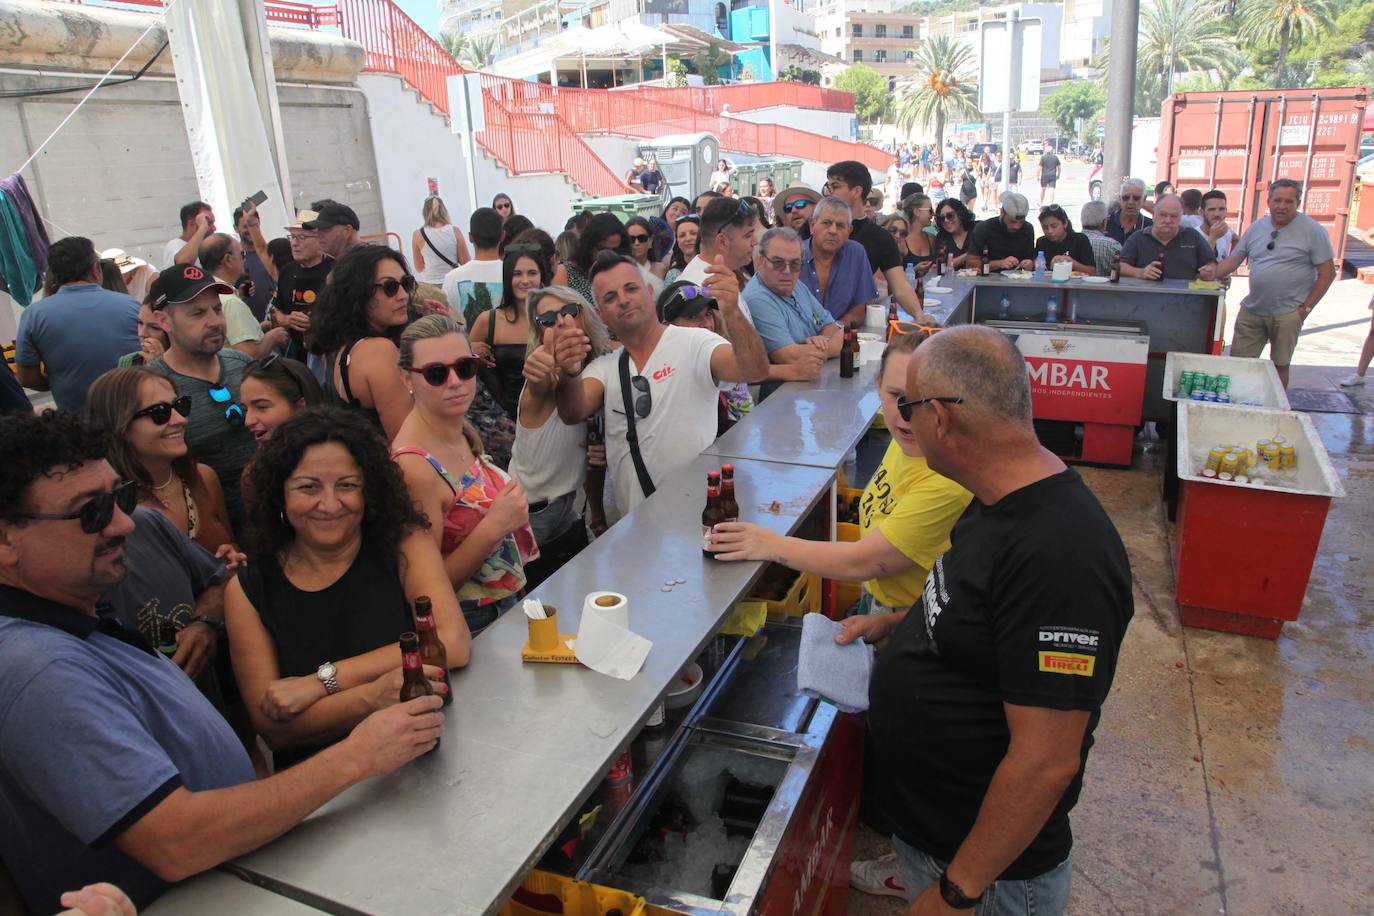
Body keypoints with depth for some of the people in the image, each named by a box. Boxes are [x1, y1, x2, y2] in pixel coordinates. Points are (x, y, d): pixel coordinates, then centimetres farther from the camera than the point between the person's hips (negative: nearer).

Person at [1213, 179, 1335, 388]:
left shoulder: (1312, 230, -5)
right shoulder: (1257, 227, 8)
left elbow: (1327, 273, -4)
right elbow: (1233, 260, 11)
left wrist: (1306, 308, -8)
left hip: (1287, 314, -4)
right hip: (1251, 310, 4)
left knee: (1280, 366, 5)